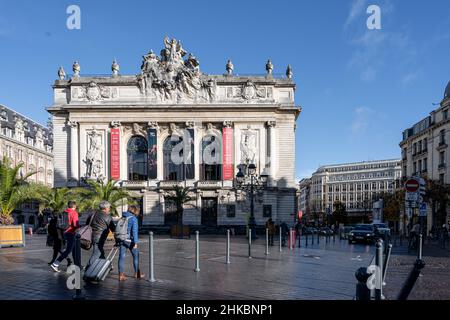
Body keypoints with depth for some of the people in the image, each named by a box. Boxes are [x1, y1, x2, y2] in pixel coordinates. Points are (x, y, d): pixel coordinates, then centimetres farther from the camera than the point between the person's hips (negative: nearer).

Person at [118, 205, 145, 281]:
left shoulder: (123, 217, 9)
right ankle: (137, 273, 21)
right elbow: (135, 231, -18)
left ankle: (121, 275, 6)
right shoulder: (134, 218, -11)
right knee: (136, 256, 12)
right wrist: (136, 242, -17)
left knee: (122, 257, 6)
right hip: (130, 240, -5)